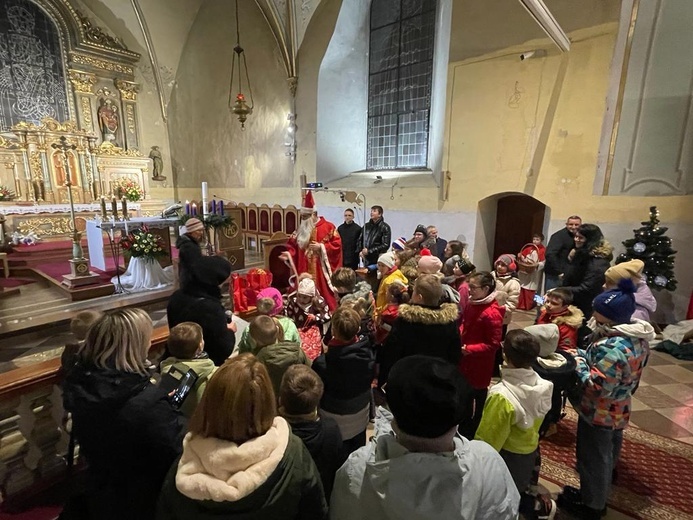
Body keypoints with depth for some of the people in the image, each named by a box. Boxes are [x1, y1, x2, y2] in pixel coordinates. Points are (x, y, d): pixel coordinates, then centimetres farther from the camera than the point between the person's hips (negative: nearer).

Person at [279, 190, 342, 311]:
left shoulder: (328, 227, -4)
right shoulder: (301, 229, 11)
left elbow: (337, 244, -8)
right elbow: (293, 246, 12)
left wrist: (321, 247, -17)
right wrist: (288, 254, -7)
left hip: (322, 273, -4)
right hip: (304, 272, 5)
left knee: (324, 296, 0)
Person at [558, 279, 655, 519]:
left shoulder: (615, 348, -34)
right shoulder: (636, 337, -4)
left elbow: (597, 387, -33)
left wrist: (579, 363, -22)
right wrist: (585, 355, -5)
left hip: (599, 415, -9)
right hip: (617, 411, 10)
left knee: (592, 458, 12)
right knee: (607, 455, 29)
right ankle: (597, 495, 53)